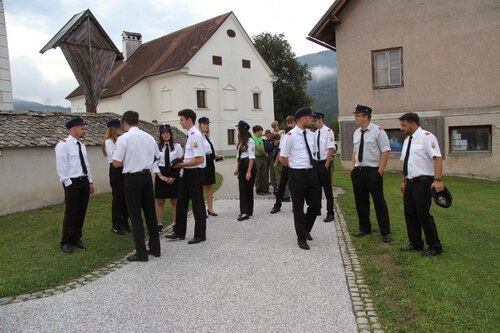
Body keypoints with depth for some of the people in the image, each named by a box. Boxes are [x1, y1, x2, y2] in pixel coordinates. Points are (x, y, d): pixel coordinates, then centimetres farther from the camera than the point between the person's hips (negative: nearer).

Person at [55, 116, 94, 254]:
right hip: (72, 183, -7)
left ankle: (76, 238, 27)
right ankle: (66, 242, 15)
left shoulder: (81, 145, 13)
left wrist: (90, 182, 12)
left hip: (84, 182, 7)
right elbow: (61, 167, -14)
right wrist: (69, 184, -14)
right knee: (71, 214, 0)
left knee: (81, 213, 12)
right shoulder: (63, 145, -11)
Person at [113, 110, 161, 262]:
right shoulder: (149, 137, 4)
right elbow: (157, 157, 16)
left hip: (132, 178, -5)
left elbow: (116, 163, -12)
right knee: (150, 212, 14)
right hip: (147, 176, 5)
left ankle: (141, 253, 7)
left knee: (135, 215, 3)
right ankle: (155, 248, 23)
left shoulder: (124, 138, -12)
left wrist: (127, 161, 7)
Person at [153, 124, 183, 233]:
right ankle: (159, 224, 16)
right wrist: (160, 176, -9)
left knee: (174, 201, 6)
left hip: (174, 176, -1)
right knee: (159, 201, 6)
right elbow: (154, 163, 0)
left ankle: (175, 224, 15)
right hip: (161, 175, 1)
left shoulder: (177, 146, 0)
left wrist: (174, 177, -9)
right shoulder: (157, 146, 1)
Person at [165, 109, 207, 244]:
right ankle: (179, 232, 27)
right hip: (188, 172, 10)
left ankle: (200, 234, 17)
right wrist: (181, 161, 5)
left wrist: (182, 164, -18)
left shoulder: (195, 135, -19)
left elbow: (199, 159, -24)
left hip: (195, 172, -10)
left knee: (197, 204, 3)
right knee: (181, 202, 15)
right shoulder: (190, 135, 10)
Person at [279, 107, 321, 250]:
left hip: (312, 173, 6)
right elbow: (282, 158, -8)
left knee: (316, 205, 12)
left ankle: (306, 229, 38)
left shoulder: (311, 135, 7)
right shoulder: (291, 135, -13)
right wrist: (295, 166, 1)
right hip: (297, 175, -6)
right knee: (298, 208, 7)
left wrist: (311, 164, 12)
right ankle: (301, 238, 21)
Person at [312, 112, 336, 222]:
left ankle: (330, 213, 13)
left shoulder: (328, 131, -14)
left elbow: (331, 149, -17)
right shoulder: (315, 133, 8)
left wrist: (326, 164, -17)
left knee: (327, 188, 2)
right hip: (316, 162, 7)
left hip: (325, 163, -7)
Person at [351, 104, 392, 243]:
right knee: (361, 201, 14)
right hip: (358, 171, 7)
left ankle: (385, 232, 14)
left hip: (373, 171, -7)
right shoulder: (356, 133, 9)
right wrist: (353, 169, 10)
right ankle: (364, 228, 29)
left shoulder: (378, 131, -12)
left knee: (379, 202, 1)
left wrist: (380, 171, -15)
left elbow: (385, 152, -13)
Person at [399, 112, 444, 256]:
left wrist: (438, 180, -28)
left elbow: (437, 158, -20)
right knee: (410, 214, 13)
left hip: (423, 182, -8)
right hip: (410, 182, 8)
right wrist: (403, 181, 18)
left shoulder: (426, 137, -11)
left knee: (423, 214, -5)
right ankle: (415, 243, 28)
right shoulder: (407, 140, 14)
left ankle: (435, 247, 12)